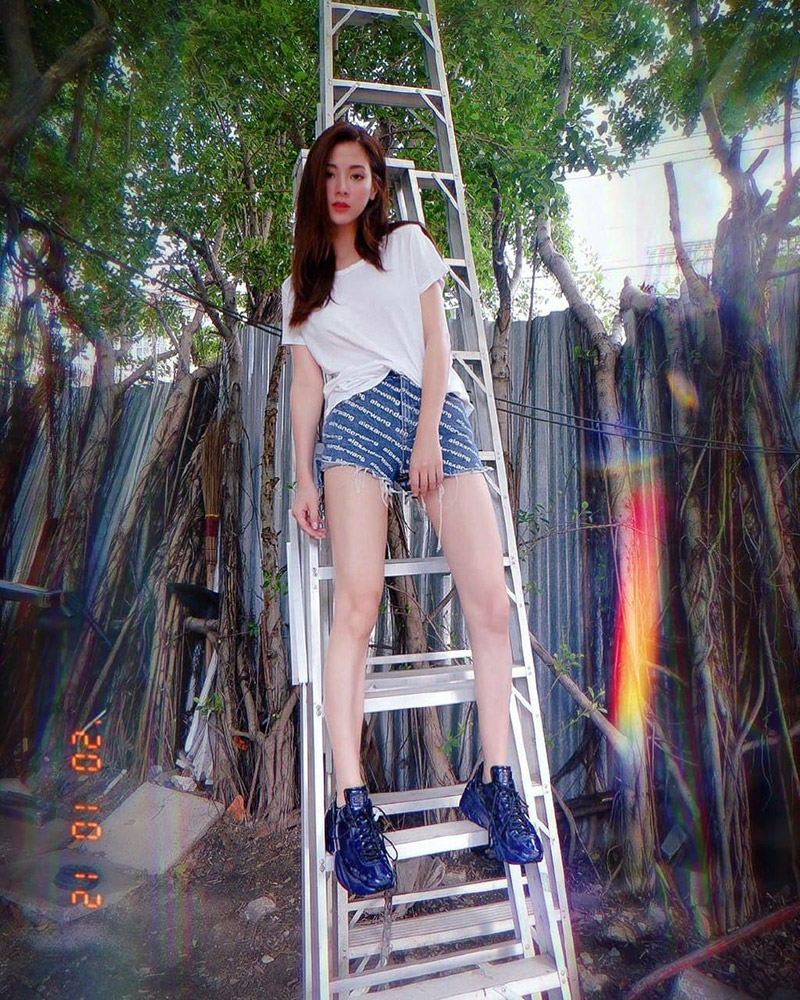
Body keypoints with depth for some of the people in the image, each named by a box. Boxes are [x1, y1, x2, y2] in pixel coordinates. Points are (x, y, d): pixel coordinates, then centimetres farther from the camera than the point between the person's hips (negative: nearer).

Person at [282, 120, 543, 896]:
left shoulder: (407, 244, 23)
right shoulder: (300, 286, 26)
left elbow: (436, 342, 10)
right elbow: (306, 382, 16)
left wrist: (428, 437, -4)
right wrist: (305, 476, 3)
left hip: (438, 413, 0)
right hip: (357, 420, 0)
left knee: (490, 600, -15)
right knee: (357, 601, -20)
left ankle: (492, 780, -2)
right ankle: (351, 802, -15)